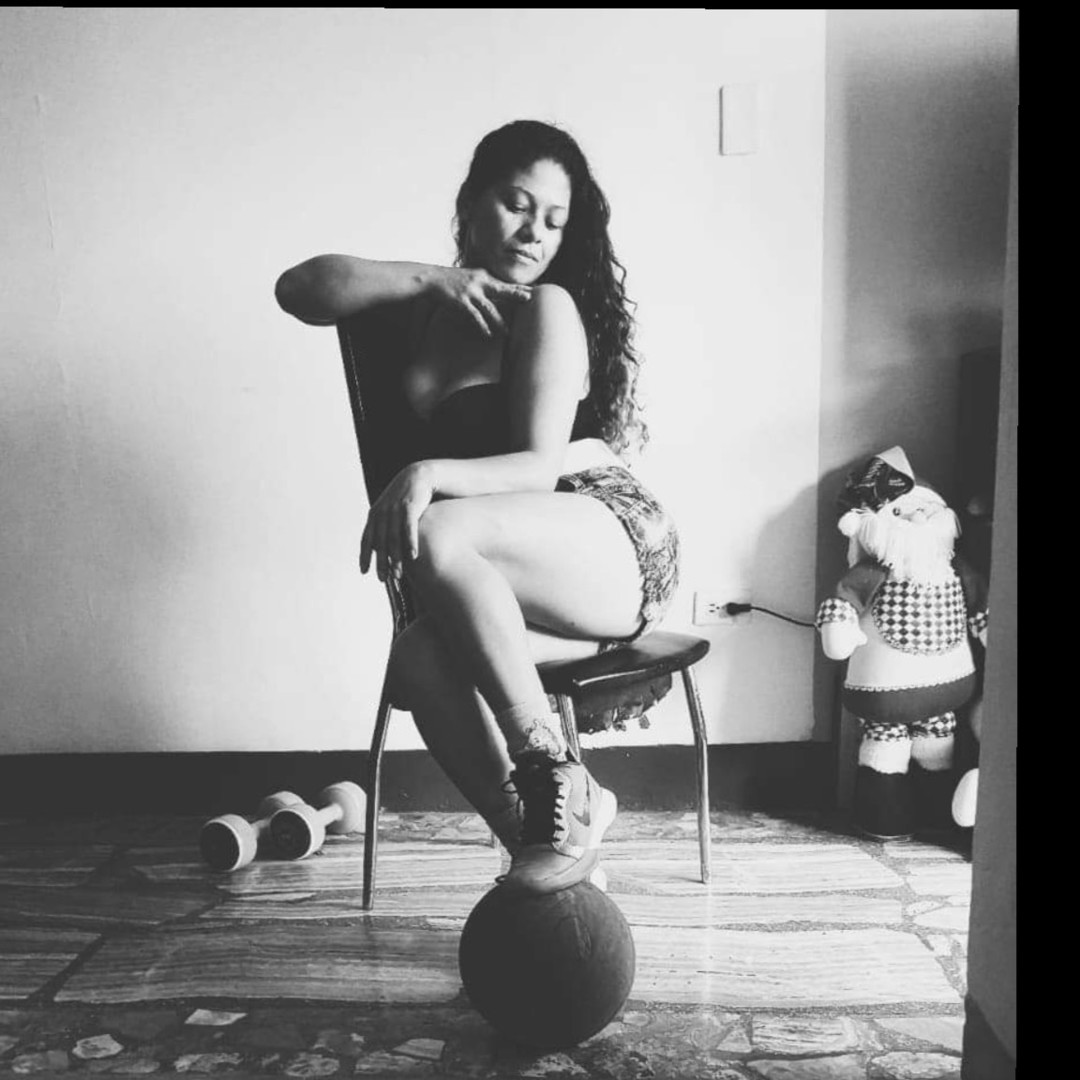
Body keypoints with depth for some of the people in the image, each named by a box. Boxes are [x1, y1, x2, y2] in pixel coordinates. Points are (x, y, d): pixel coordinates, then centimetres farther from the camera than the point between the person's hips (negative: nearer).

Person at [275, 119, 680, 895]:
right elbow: (299, 289, 4)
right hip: (524, 585, 4)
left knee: (436, 532, -33)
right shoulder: (428, 308, 16)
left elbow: (542, 467, -11)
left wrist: (430, 475, -28)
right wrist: (430, 280, -4)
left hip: (616, 547, -4)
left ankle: (558, 780, -25)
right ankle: (544, 846, -18)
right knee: (421, 661, -28)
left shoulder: (547, 307, -1)